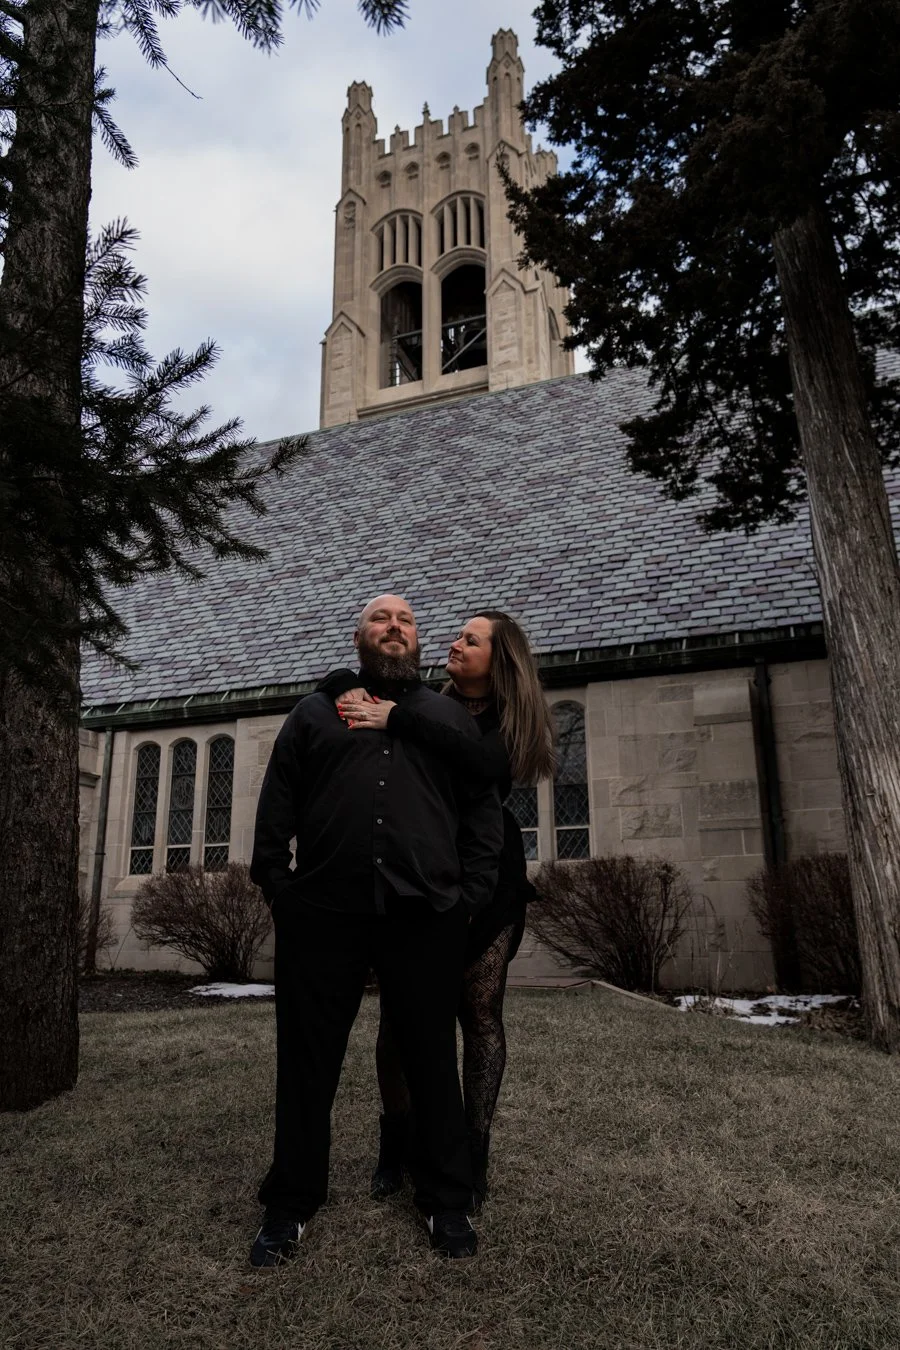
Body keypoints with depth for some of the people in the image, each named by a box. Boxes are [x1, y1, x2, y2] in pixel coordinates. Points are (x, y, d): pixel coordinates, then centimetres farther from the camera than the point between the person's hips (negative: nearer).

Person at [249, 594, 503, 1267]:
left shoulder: (452, 717, 15)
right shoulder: (316, 711, 14)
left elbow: (485, 812, 10)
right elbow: (275, 807, 9)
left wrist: (471, 895, 1)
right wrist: (279, 887, -1)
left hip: (427, 917, 0)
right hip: (323, 914, 0)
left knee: (433, 1062, 10)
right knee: (308, 1063, 9)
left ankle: (447, 1202, 28)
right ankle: (290, 1206, 27)